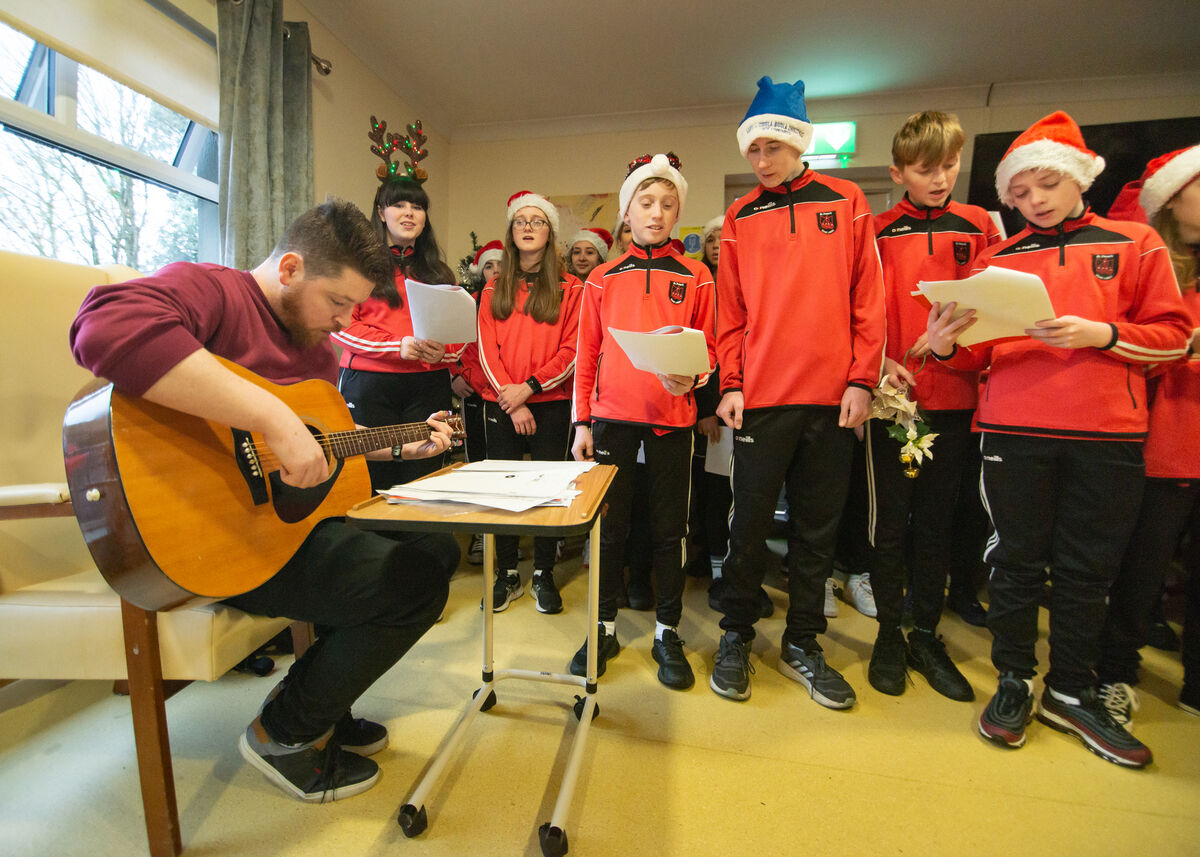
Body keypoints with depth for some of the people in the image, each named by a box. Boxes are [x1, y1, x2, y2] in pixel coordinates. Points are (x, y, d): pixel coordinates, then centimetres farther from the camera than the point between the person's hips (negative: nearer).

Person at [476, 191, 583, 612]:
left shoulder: (570, 289, 4)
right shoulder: (494, 288, 12)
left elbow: (573, 352, -4)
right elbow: (487, 349, 3)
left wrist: (529, 386, -14)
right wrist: (511, 399, -8)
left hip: (551, 403, -2)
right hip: (501, 404, 2)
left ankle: (543, 575, 17)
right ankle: (507, 574, 20)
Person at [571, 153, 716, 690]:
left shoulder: (695, 277, 8)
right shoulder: (602, 279, 10)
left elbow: (708, 348, 7)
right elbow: (586, 356, 8)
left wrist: (689, 377, -15)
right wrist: (582, 422, 2)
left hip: (672, 416, 0)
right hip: (612, 416, 1)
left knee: (668, 528, 6)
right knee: (608, 524, 7)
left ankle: (667, 632, 23)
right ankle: (605, 627, 24)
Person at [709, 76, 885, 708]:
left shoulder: (847, 202, 10)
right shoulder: (740, 217, 10)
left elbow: (867, 297, 5)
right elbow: (730, 309, 5)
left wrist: (862, 378, -4)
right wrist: (731, 383, -5)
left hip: (832, 395, 1)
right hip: (762, 395, -1)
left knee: (818, 525, 8)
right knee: (751, 520, 3)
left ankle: (802, 644, 25)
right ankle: (736, 636, 22)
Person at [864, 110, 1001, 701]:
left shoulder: (979, 226, 13)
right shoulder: (877, 233, 6)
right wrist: (879, 363, -13)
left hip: (955, 396, 2)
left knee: (937, 521, 10)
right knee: (890, 520, 3)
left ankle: (926, 636, 25)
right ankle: (889, 635, 20)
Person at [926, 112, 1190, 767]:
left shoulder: (1135, 244, 12)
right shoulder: (997, 258, 11)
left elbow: (1173, 334, 6)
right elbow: (980, 353, 6)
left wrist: (1100, 332, -11)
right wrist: (946, 344, -15)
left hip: (1108, 434, 1)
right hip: (1014, 429, 0)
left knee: (1087, 568, 8)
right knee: (1017, 559, 5)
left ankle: (1071, 693, 25)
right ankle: (1014, 680, 21)